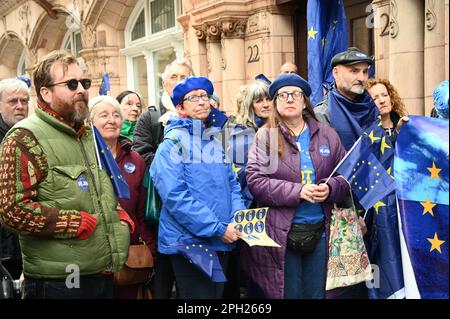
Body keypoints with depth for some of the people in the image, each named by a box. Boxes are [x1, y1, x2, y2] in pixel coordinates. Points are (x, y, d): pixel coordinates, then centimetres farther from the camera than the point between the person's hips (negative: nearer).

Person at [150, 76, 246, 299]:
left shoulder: (216, 142, 13)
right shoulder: (173, 143, -10)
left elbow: (232, 184, 16)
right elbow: (175, 196, -19)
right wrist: (218, 228, -20)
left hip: (221, 241, 7)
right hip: (189, 240, -7)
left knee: (216, 294, 16)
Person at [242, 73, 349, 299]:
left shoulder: (327, 135, 9)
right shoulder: (265, 135, -2)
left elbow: (345, 175, 8)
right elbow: (255, 180, -12)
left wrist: (330, 188, -14)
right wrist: (297, 191, -20)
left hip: (319, 229, 3)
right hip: (280, 232, -3)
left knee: (316, 294, 14)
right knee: (288, 294, 7)